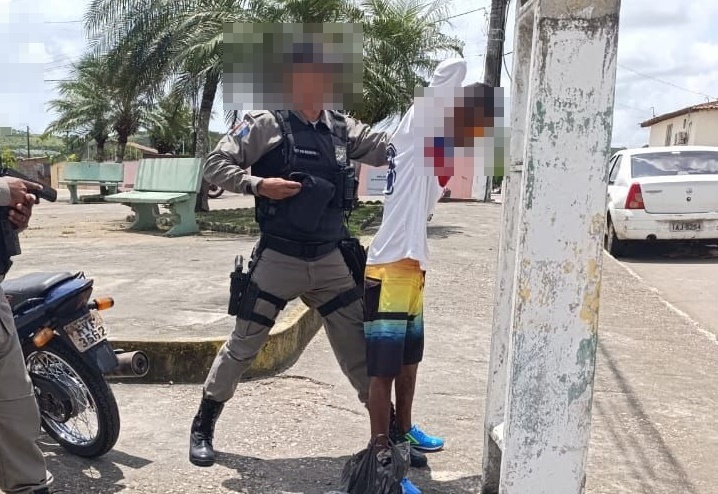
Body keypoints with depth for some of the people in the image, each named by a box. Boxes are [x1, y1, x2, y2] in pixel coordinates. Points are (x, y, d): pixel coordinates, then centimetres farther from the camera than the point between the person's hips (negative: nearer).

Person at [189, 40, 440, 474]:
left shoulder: (342, 128, 7)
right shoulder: (265, 124, -6)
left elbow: (391, 150, 3)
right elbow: (216, 165, -5)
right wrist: (257, 184, -19)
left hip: (332, 261, 4)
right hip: (278, 260, -4)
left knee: (361, 348, 10)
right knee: (243, 346, 7)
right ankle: (203, 426, 27)